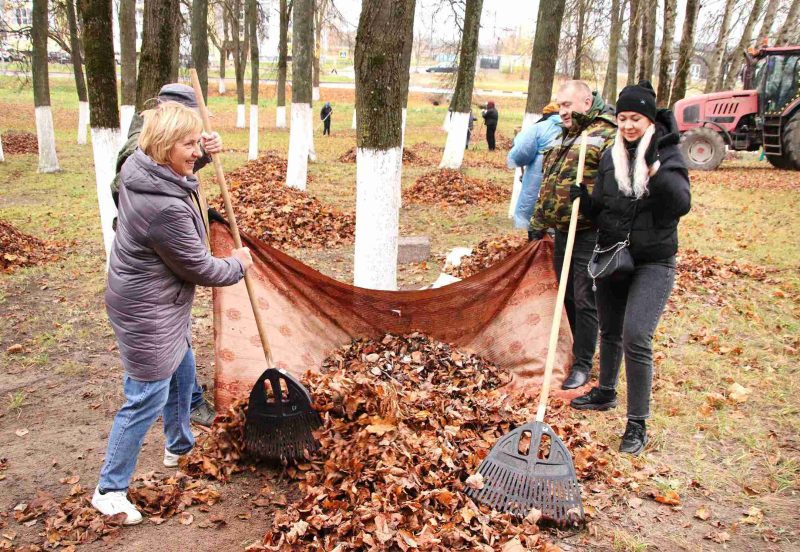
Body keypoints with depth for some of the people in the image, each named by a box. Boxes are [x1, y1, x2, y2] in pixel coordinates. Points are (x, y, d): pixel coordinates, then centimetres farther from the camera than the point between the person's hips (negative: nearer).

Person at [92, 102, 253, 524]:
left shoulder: (138, 166, -5)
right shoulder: (167, 209, -33)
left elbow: (179, 169, 23)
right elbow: (200, 268, -19)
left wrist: (200, 154, 5)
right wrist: (237, 265, 0)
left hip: (161, 303, 10)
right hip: (147, 313, -10)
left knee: (181, 373, 26)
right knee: (147, 399, 2)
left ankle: (179, 447, 49)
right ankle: (109, 489, 19)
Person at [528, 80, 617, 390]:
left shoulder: (606, 136, -10)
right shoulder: (562, 138, 18)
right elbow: (547, 185, 22)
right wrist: (538, 224, 21)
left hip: (589, 235, -8)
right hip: (562, 232, 8)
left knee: (585, 300, -1)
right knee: (568, 298, 16)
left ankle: (582, 364, 11)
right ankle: (580, 350, 32)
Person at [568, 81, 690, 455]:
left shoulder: (668, 155, -9)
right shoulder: (610, 156, 4)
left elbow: (681, 204, -23)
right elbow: (600, 211, 9)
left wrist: (654, 166, -32)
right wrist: (584, 201, -12)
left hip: (653, 263, -5)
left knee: (636, 337, -15)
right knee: (610, 331, 19)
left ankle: (638, 426, -3)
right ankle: (606, 393, 42)